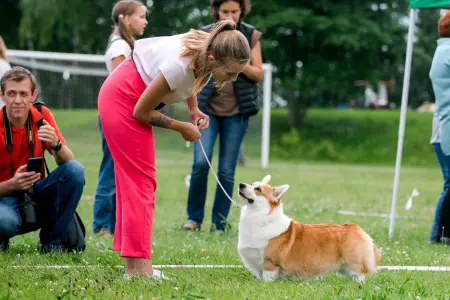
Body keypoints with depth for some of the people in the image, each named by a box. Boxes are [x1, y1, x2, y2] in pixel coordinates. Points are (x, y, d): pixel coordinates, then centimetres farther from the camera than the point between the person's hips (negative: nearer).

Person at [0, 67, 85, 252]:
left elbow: (67, 162, -6)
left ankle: (53, 241, -9)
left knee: (75, 170, -22)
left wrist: (56, 144, -28)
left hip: (36, 195, 4)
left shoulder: (42, 116, -4)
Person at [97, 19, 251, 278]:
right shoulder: (180, 66, -35)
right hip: (123, 100, -9)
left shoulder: (207, 55, -12)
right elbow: (141, 111, -21)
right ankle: (139, 267, -10)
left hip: (123, 97, 9)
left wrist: (194, 110, -1)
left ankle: (133, 265, 12)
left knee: (134, 180, 9)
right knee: (141, 181, -10)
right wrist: (182, 128, -10)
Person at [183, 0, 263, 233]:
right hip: (207, 108, 0)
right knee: (201, 163, -13)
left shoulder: (250, 36, 3)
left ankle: (219, 224, 11)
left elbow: (259, 75, 2)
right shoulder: (205, 35, 2)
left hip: (236, 111, 0)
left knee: (227, 170, 1)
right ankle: (194, 218, 4)